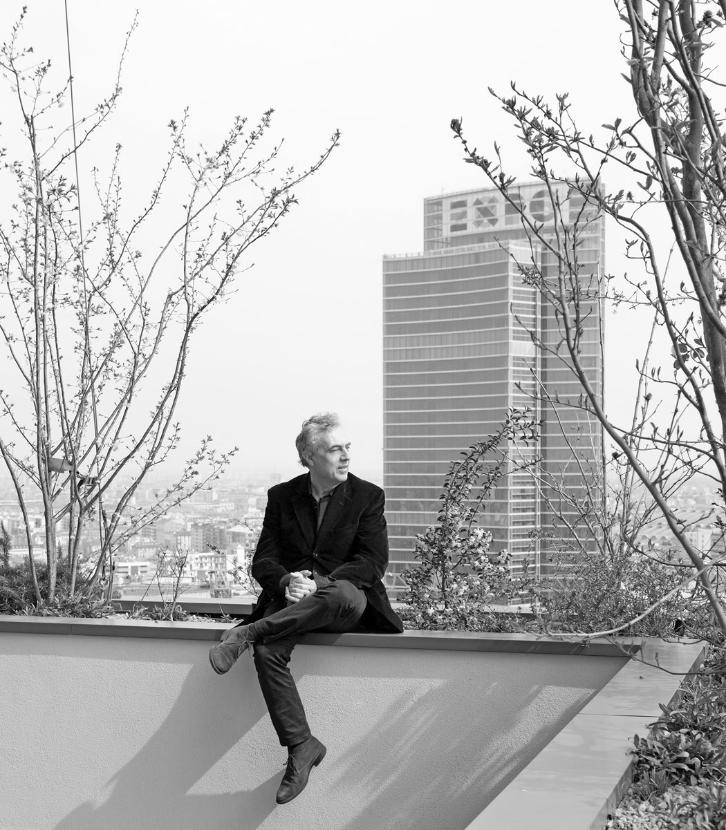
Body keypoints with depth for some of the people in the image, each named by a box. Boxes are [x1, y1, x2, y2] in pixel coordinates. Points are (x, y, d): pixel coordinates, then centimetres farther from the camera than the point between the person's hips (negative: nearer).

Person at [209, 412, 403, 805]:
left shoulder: (367, 496, 6)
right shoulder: (281, 496, 12)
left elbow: (373, 562, -5)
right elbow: (262, 561, 7)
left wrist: (319, 584, -20)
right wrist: (286, 582, -18)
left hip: (347, 600, -2)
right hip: (291, 601, 2)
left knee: (341, 594, -41)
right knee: (267, 651, -31)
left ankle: (248, 632, -38)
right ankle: (300, 744, -26)